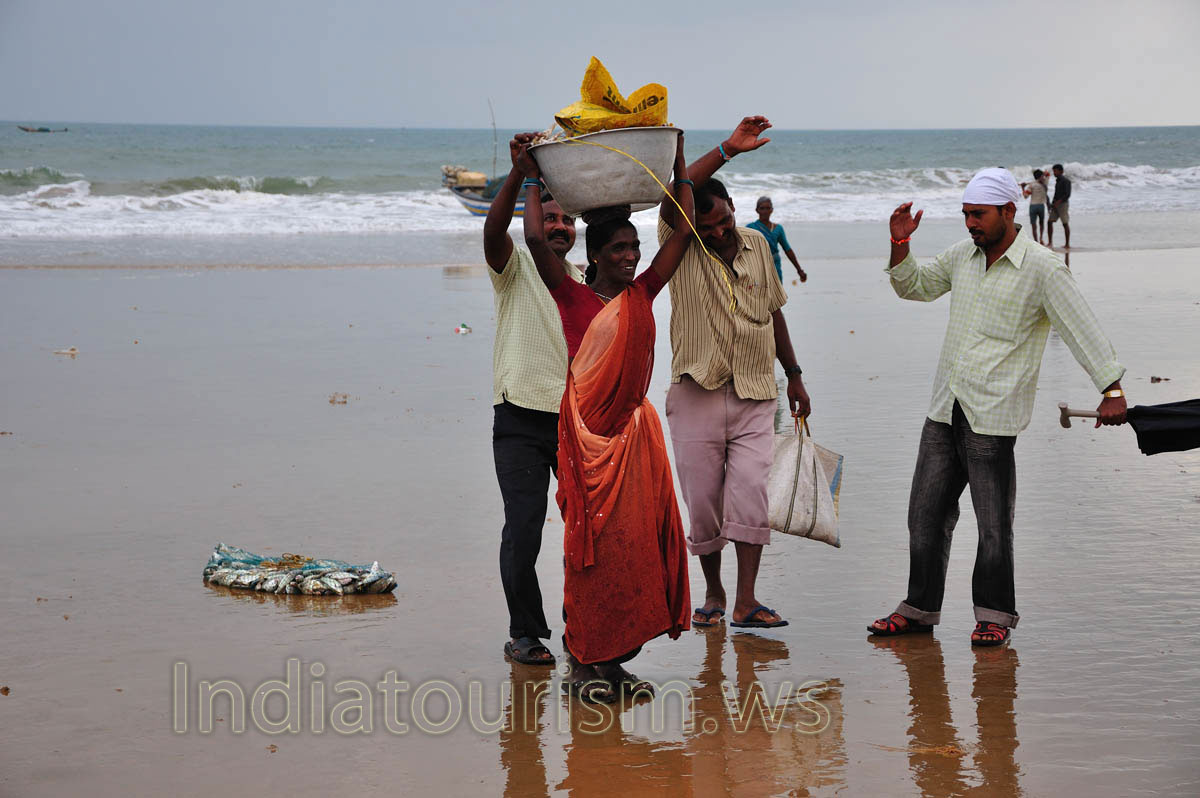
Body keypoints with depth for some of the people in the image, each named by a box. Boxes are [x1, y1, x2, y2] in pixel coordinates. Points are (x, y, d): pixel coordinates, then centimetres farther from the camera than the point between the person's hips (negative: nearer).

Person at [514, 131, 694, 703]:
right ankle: (583, 661, 5)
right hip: (588, 430, -5)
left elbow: (683, 230, 10)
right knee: (592, 543, -3)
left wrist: (679, 166, 9)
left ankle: (616, 658, 15)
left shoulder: (642, 295, 8)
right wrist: (531, 178, -9)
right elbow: (535, 239, -18)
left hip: (634, 427, 5)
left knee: (636, 541, 5)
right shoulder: (573, 297, -5)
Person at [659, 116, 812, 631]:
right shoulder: (680, 247, -4)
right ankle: (714, 593, 20)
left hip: (755, 395, 2)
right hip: (698, 394, -2)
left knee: (750, 491, -10)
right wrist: (728, 150, -29)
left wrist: (794, 375, 20)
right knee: (702, 500, 2)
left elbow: (774, 312, 19)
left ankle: (746, 600, -10)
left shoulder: (756, 245, 8)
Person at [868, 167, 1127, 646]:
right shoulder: (963, 255, 11)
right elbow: (914, 286, 24)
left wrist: (1112, 390, -15)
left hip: (992, 416, -6)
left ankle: (995, 615, 11)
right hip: (944, 409, 6)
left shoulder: (1041, 268, -8)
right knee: (926, 513, 9)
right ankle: (920, 609, 19)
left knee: (993, 522, -2)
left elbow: (1082, 329, -9)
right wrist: (900, 243, 6)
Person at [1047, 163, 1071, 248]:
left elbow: (1067, 194, -18)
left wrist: (1058, 202, -26)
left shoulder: (1065, 181, -11)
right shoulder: (1057, 181, 15)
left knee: (1065, 224, -3)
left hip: (1063, 203, -8)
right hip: (1056, 205, 8)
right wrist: (1053, 203, 15)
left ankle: (1067, 244, 2)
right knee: (1049, 221, -2)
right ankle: (1050, 242, -3)